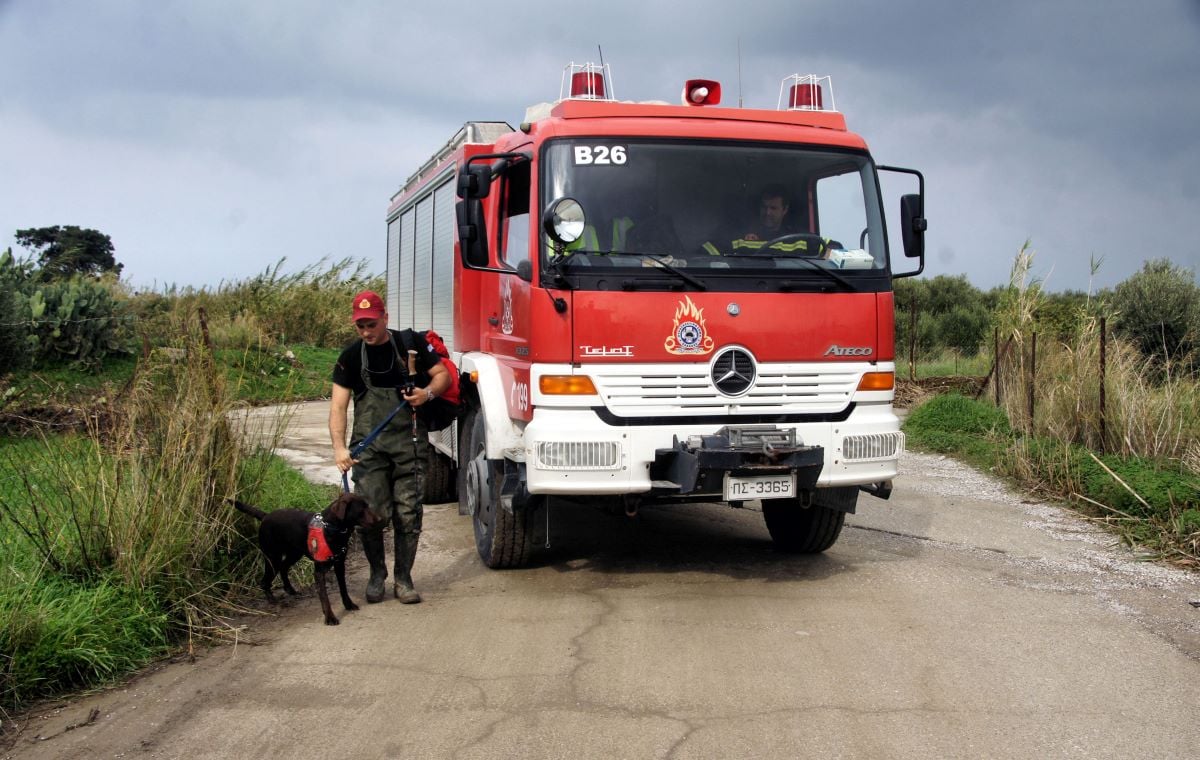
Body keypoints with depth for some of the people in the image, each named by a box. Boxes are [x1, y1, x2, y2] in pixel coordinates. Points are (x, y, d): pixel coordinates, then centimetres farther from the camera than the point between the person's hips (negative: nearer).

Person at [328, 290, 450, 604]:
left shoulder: (411, 344, 3)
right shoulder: (351, 357, 5)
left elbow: (444, 375, 9)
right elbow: (338, 406, 0)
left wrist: (428, 393, -13)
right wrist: (339, 447, -13)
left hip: (410, 442, 0)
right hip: (369, 445, 0)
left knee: (408, 513, 0)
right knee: (370, 513, -6)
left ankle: (403, 578, 12)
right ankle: (377, 574, 16)